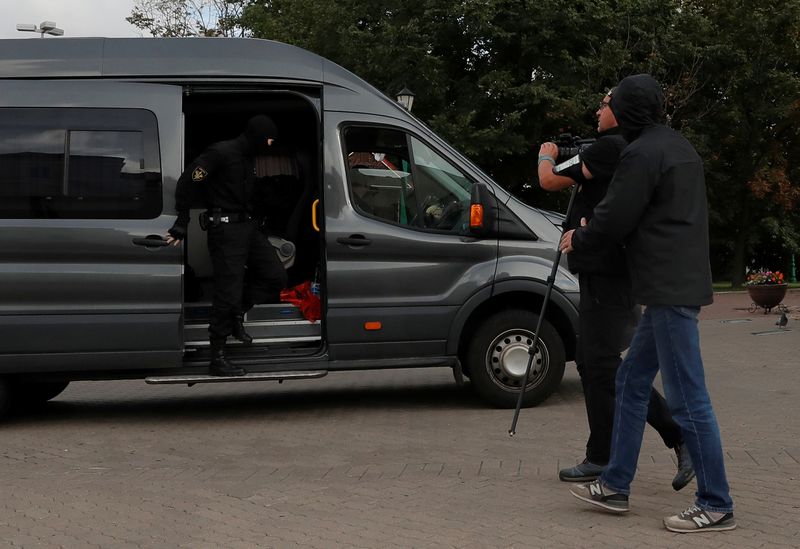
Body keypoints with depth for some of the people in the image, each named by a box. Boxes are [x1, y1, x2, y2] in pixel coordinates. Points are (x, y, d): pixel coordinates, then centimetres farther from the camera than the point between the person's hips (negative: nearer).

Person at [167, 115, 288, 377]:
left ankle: (237, 315, 22)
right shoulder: (222, 152, -11)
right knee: (228, 291, -8)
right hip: (226, 228, -9)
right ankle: (217, 359, -1)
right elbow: (186, 181, -15)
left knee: (276, 277, 6)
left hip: (249, 226, 9)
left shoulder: (250, 158, 16)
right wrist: (182, 223, -16)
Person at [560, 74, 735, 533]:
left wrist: (578, 240, 8)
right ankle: (616, 486, 21)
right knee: (633, 382, 15)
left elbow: (615, 219, -12)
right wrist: (590, 234, 25)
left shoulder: (642, 153, -13)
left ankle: (717, 505, 1)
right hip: (678, 284, 11)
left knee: (688, 398, -6)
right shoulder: (679, 147, 18)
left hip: (669, 289, -11)